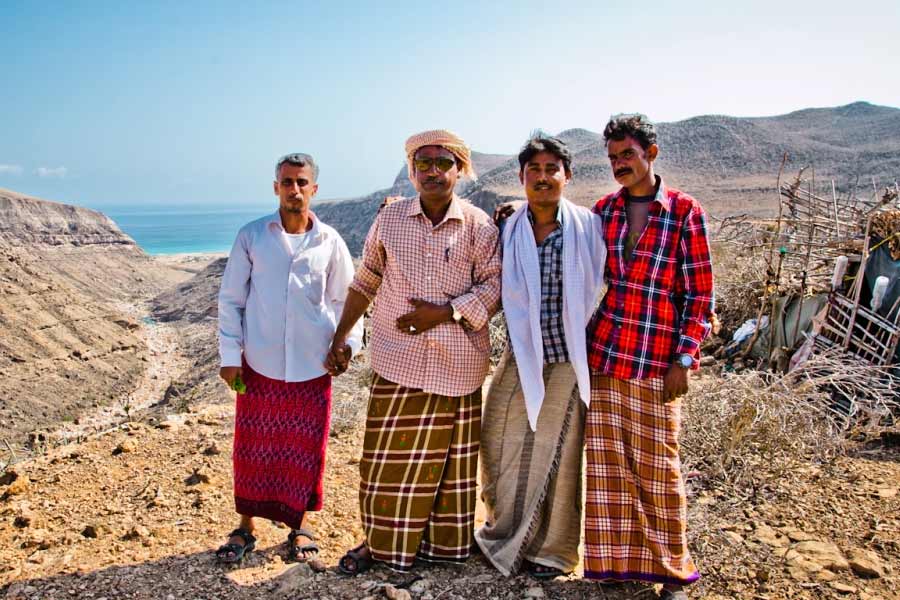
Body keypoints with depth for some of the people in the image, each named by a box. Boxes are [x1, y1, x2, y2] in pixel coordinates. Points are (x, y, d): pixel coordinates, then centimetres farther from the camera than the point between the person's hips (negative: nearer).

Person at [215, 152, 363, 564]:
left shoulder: (330, 242, 1)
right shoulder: (251, 236, -1)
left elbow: (345, 299, 10)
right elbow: (230, 299, 2)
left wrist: (349, 343, -2)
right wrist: (230, 355, -3)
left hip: (311, 367, 1)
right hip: (259, 365, 0)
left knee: (306, 450, 9)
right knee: (252, 449, 10)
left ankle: (299, 528, 28)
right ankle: (245, 527, 30)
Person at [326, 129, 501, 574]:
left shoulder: (479, 225, -2)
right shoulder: (389, 219, 5)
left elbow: (496, 285, -6)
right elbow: (364, 283, 11)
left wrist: (445, 311, -17)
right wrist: (340, 338, 12)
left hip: (457, 366, -1)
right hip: (397, 361, 1)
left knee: (449, 462, 11)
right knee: (387, 459, 7)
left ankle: (442, 542, 29)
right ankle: (379, 541, 25)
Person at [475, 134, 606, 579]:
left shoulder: (588, 227, -5)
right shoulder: (507, 230, 2)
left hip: (567, 363, -2)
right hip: (520, 360, 3)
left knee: (557, 457, 8)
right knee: (507, 451, 11)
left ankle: (551, 550, 29)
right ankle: (508, 538, 35)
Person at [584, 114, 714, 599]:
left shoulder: (685, 212, -2)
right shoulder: (602, 210, 9)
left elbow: (700, 294, -2)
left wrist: (684, 359, -8)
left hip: (656, 362, -3)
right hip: (602, 355, 4)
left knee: (657, 467, 4)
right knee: (607, 462, 8)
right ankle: (616, 560, 24)